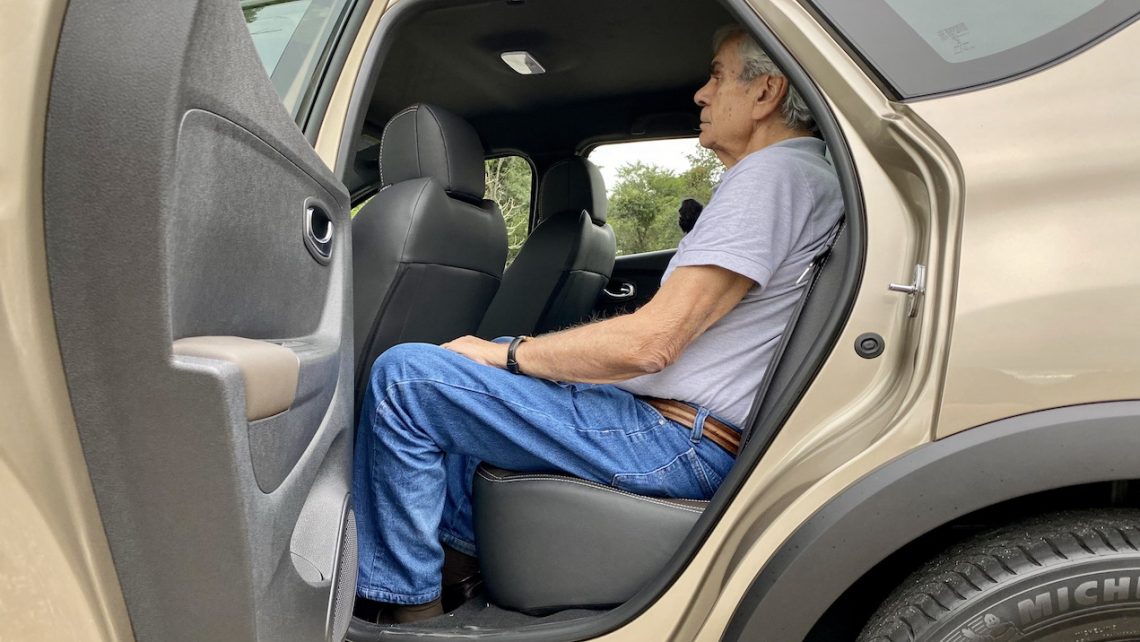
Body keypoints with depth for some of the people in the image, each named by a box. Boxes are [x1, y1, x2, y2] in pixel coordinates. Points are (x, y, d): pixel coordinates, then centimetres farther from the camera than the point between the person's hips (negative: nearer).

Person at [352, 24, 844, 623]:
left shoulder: (776, 172, -15)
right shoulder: (799, 177, 18)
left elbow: (650, 342, -22)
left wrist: (504, 354, -9)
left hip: (679, 442, -11)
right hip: (689, 442, 11)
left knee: (405, 375, -14)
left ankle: (401, 602, -1)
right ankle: (462, 541, 24)